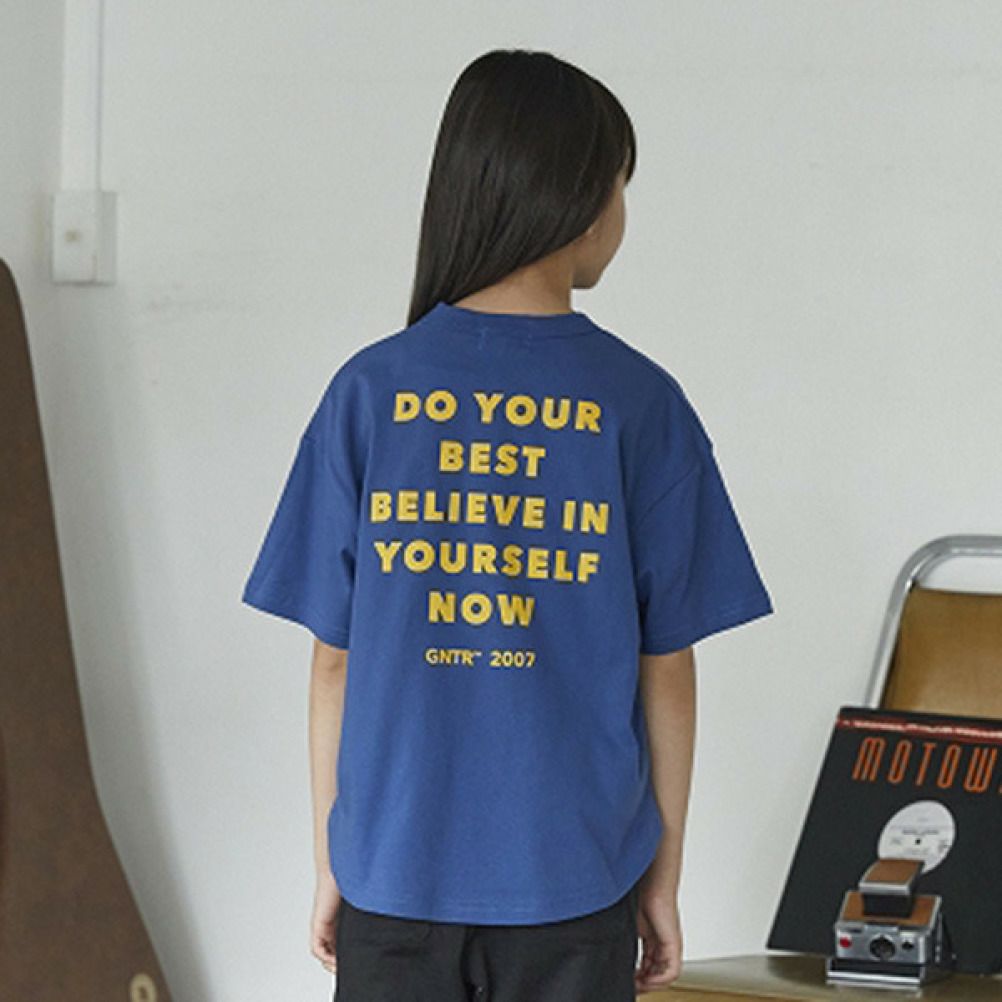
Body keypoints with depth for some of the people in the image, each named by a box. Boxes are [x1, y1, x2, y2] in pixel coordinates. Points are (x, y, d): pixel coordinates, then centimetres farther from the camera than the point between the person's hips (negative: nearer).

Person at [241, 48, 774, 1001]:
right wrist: (663, 874, 9)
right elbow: (665, 668, -1)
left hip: (394, 869, 1)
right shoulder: (639, 405, -5)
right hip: (574, 880, -1)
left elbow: (334, 659, 0)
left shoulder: (369, 392, -2)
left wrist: (330, 860, 10)